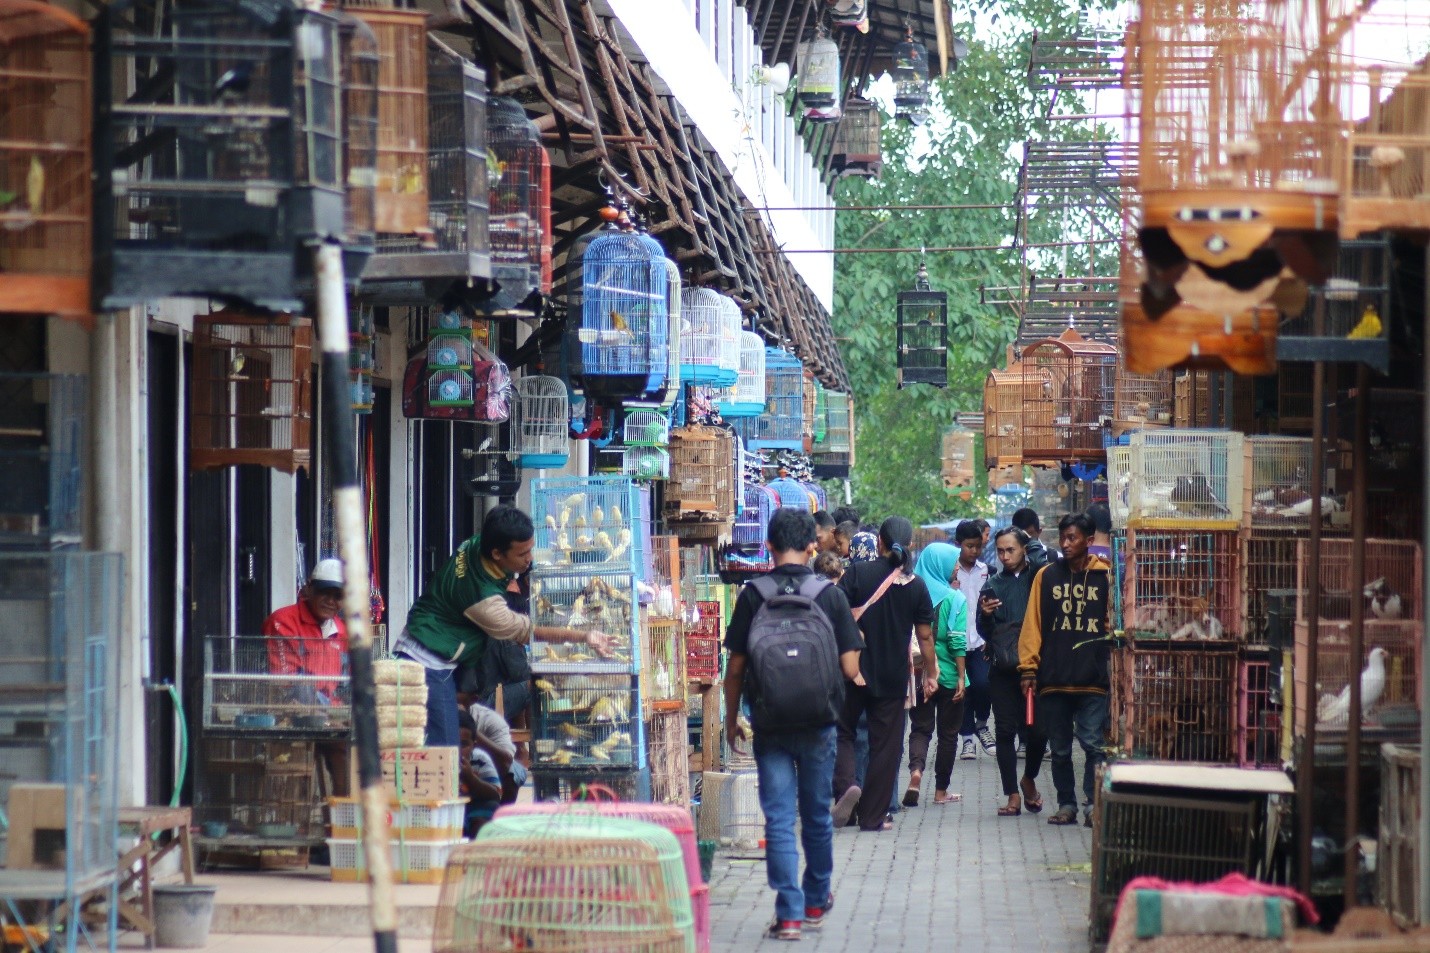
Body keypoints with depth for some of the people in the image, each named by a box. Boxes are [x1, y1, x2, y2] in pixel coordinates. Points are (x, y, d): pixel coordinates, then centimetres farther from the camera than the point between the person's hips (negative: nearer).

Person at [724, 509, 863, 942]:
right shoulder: (830, 595, -5)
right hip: (818, 725, 1)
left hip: (769, 724, -1)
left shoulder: (752, 596, -5)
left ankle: (789, 913, -5)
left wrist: (731, 719, 9)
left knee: (778, 817, 1)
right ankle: (816, 902, 31)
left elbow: (735, 667, -4)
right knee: (816, 816, 16)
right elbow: (850, 668, -5)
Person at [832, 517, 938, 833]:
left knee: (842, 730, 14)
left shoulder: (858, 574, -7)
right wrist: (931, 673, 16)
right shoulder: (916, 586, -1)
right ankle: (873, 816, 10)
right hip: (893, 677, 1)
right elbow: (925, 636, 4)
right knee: (885, 744, 8)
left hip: (854, 670, -1)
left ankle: (845, 784, -13)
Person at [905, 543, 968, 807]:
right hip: (948, 675, -2)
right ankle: (941, 790, 15)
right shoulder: (954, 599, -10)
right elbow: (958, 642, -13)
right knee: (948, 732, 11)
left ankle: (916, 770, -19)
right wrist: (961, 677, -7)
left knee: (920, 728, 9)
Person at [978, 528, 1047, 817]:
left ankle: (1029, 779, 24)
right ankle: (1013, 795, 7)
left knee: (1037, 730, -2)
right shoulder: (993, 584, 12)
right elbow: (985, 633, 12)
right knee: (1006, 731, 2)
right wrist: (986, 616, -10)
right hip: (1003, 669, 2)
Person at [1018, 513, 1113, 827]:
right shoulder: (1046, 576, 8)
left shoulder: (1105, 576, 3)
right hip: (1053, 679, 3)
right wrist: (1029, 668, 2)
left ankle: (1094, 804, -3)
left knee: (1093, 743, -9)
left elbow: (1116, 623, 5)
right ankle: (1066, 804, 17)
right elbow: (1033, 624, 8)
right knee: (1059, 748, 8)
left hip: (1093, 680, -3)